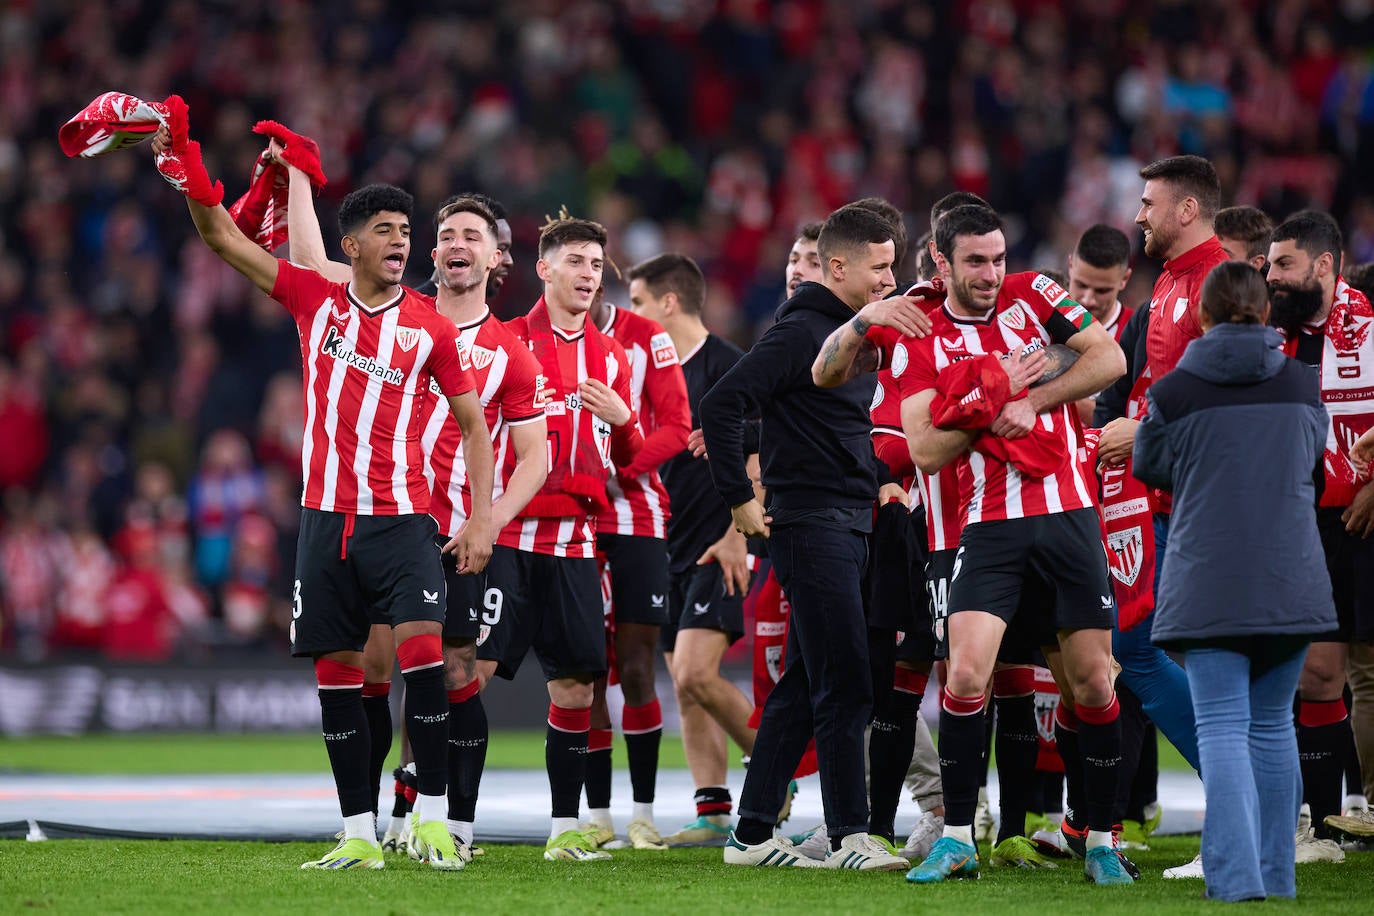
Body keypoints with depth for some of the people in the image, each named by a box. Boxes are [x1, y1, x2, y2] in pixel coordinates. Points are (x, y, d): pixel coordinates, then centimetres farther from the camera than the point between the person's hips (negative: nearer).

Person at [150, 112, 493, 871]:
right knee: (335, 669, 2)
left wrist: (482, 515, -2)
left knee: (421, 647, -20)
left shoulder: (431, 330, 1)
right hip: (326, 517, 3)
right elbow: (223, 239, 5)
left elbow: (473, 423, 7)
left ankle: (433, 818, -13)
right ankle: (359, 834, 8)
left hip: (403, 518, -3)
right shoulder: (316, 301, 6)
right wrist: (187, 170, -10)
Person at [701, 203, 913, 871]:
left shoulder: (855, 333, 17)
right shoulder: (801, 332, -13)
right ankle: (849, 837, -8)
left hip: (846, 527, 9)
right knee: (844, 685, -10)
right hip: (811, 524, -9)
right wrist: (739, 501, -16)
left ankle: (752, 835, 14)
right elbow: (719, 407, -19)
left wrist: (869, 485, 17)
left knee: (803, 686, 10)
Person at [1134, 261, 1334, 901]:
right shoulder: (1302, 385, 3)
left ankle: (1237, 878, -16)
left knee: (1222, 729, -3)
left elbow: (1149, 465, 10)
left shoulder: (1174, 391, -6)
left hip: (1208, 583, -3)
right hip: (1288, 580, 3)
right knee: (1273, 725, 14)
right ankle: (1276, 877, 16)